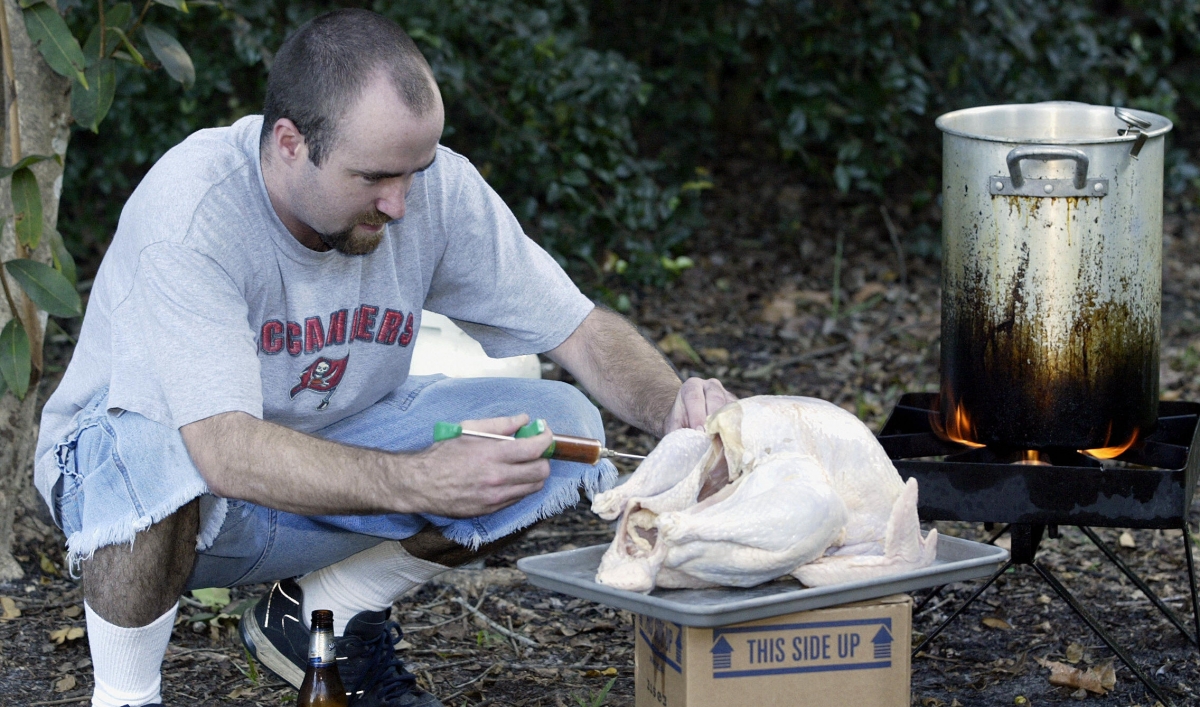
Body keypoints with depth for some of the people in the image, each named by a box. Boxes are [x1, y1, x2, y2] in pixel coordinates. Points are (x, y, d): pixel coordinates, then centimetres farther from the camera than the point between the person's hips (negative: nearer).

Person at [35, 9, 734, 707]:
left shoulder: (438, 188, -16)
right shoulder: (189, 210, -31)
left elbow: (584, 330, -9)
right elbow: (224, 450, -40)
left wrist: (674, 407, -31)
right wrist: (420, 482, -51)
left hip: (325, 447, 5)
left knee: (559, 423, -13)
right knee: (146, 457, -41)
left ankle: (324, 614, 5)